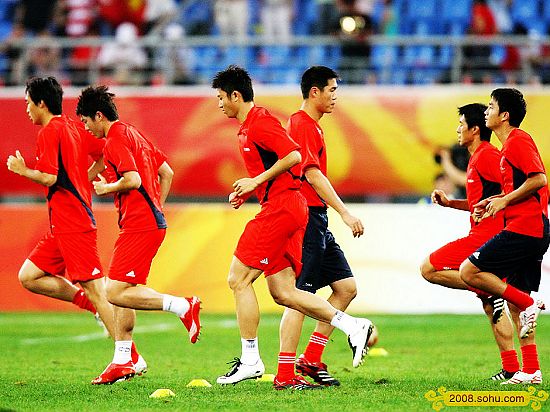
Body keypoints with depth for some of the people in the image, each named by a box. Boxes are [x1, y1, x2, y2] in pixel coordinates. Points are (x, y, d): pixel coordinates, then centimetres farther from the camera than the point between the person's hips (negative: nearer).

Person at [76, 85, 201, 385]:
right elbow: (167, 172, 24)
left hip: (139, 225, -10)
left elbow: (133, 180, -22)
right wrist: (157, 208, 24)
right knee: (120, 291, 12)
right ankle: (122, 361, 14)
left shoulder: (115, 140, -10)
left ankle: (182, 306, -17)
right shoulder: (134, 134, 20)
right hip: (152, 220, 10)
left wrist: (105, 188, -5)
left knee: (117, 293, -14)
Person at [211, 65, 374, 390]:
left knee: (239, 279, -6)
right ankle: (353, 326, 1)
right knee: (283, 292, 6)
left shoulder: (259, 122, -11)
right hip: (288, 207, 10)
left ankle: (250, 360, -3)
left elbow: (293, 156, -21)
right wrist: (249, 190, 14)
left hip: (280, 207, -10)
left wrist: (257, 181, -16)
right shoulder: (248, 126, 20)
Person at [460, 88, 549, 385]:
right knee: (515, 303, 9)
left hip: (523, 228, -10)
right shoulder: (509, 144, 22)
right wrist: (495, 202, 17)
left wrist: (505, 200, -13)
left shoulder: (517, 140, -9)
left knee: (469, 271, -11)